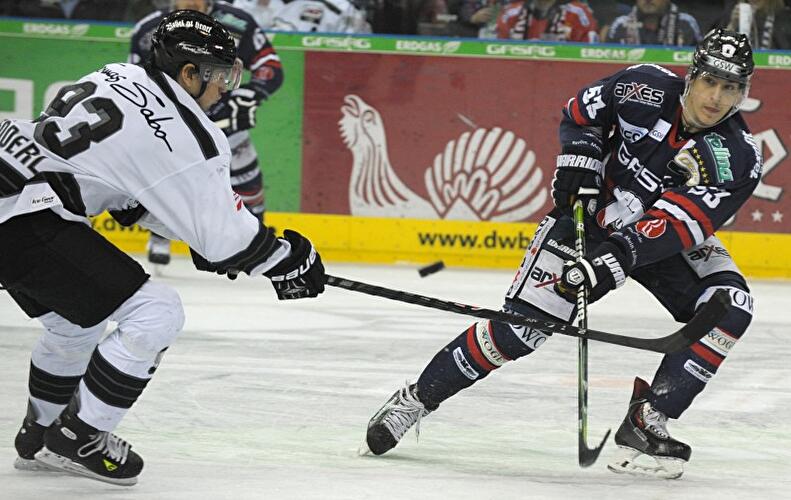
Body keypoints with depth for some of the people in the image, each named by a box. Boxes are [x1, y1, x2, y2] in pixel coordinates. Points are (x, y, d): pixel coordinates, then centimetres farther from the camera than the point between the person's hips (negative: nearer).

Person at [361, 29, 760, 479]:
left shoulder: (739, 159, -24)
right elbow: (581, 114, 2)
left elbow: (677, 224, -32)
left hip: (665, 238, 1)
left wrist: (620, 256, -43)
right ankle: (417, 399, 1)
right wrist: (579, 158, -12)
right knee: (519, 328, -15)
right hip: (594, 211, -1)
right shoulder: (645, 88, -19)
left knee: (729, 308, -23)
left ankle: (646, 422, -16)